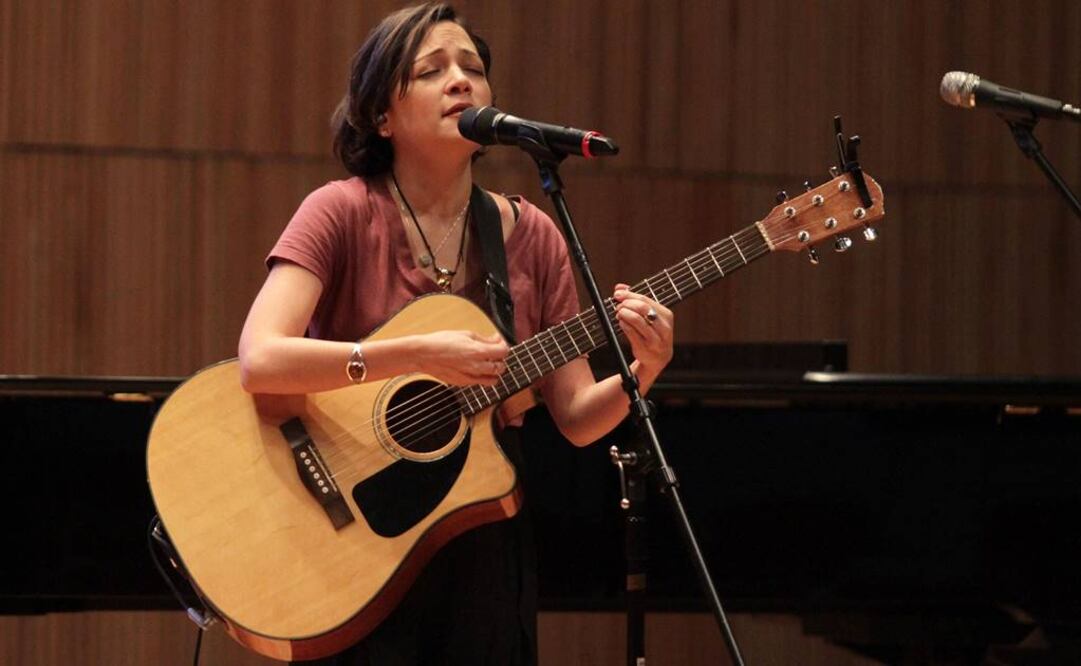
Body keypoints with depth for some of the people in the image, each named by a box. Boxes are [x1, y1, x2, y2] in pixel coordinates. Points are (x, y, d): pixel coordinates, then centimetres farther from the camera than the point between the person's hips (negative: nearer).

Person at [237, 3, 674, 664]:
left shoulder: (532, 235, 2)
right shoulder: (343, 213, -10)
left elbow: (576, 418, 2)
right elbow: (261, 361, -25)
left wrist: (643, 370, -18)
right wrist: (419, 356, -32)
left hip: (484, 545, 4)